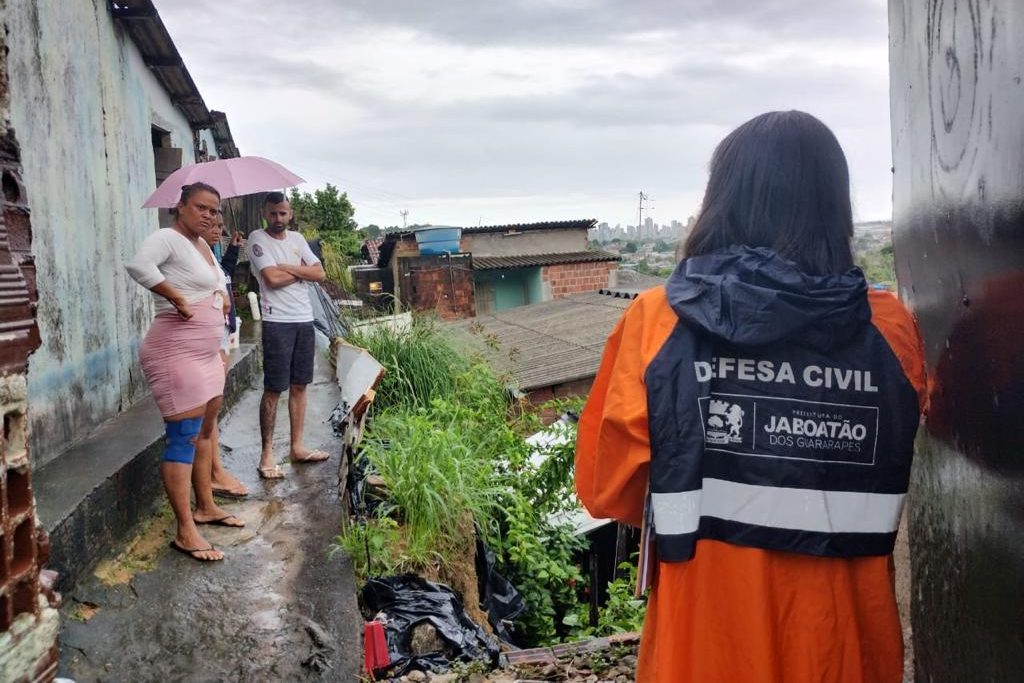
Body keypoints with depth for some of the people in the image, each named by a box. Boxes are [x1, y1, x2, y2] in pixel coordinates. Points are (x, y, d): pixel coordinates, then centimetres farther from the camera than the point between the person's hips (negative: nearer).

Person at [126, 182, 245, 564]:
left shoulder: (201, 244, 15)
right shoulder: (167, 238, -13)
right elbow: (139, 265, -34)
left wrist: (221, 294, 13)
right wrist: (178, 299, -27)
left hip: (206, 351, 10)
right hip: (177, 350, -10)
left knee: (205, 432, 18)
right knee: (184, 438, -10)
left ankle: (206, 507, 31)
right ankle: (185, 533, -5)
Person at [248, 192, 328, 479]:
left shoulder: (297, 239, 13)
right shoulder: (257, 239, -4)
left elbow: (320, 274, 3)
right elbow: (272, 278, -17)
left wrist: (287, 267, -9)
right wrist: (302, 270, -3)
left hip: (305, 320, 6)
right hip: (277, 322, -6)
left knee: (299, 386, 10)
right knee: (273, 389, -3)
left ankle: (297, 447, 19)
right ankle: (267, 453, 4)